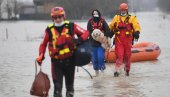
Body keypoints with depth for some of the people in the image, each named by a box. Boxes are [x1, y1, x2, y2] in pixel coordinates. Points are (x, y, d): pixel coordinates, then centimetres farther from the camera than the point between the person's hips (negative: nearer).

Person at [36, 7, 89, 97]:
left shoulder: (71, 26, -5)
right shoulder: (49, 30, -3)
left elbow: (85, 33, -1)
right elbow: (43, 44, 8)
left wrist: (79, 40, -20)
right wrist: (41, 56, -6)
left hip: (69, 60, 1)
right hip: (56, 61, -1)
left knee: (70, 84, 16)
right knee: (57, 86, -7)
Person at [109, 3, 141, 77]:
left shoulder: (132, 18, 5)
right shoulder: (116, 18, 14)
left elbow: (136, 26, -7)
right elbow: (111, 26, 23)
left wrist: (137, 32, -25)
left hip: (127, 41, 0)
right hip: (118, 40, 0)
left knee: (127, 55, 8)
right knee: (119, 55, -9)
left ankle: (127, 70, 26)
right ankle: (117, 71, -9)